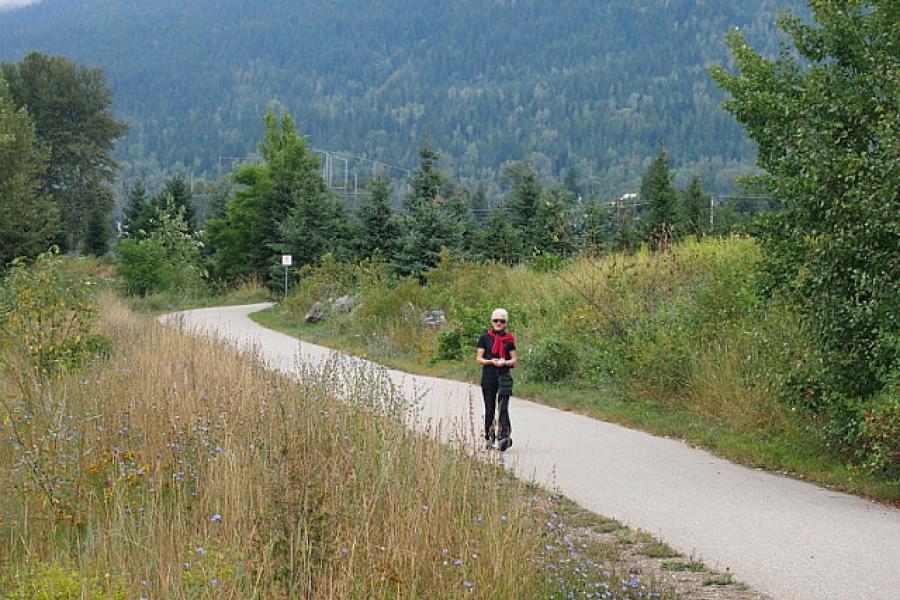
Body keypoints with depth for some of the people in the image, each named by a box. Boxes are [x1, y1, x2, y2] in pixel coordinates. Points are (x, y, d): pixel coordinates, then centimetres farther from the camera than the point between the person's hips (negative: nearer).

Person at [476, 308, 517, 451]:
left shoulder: (509, 339, 8)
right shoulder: (485, 337, 6)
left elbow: (514, 360, 7)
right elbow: (478, 358, 3)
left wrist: (505, 362, -14)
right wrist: (491, 361, -15)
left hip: (504, 375, -1)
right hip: (488, 376, 1)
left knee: (503, 407, -14)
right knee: (489, 408, 6)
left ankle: (504, 436, -23)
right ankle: (489, 437, 18)